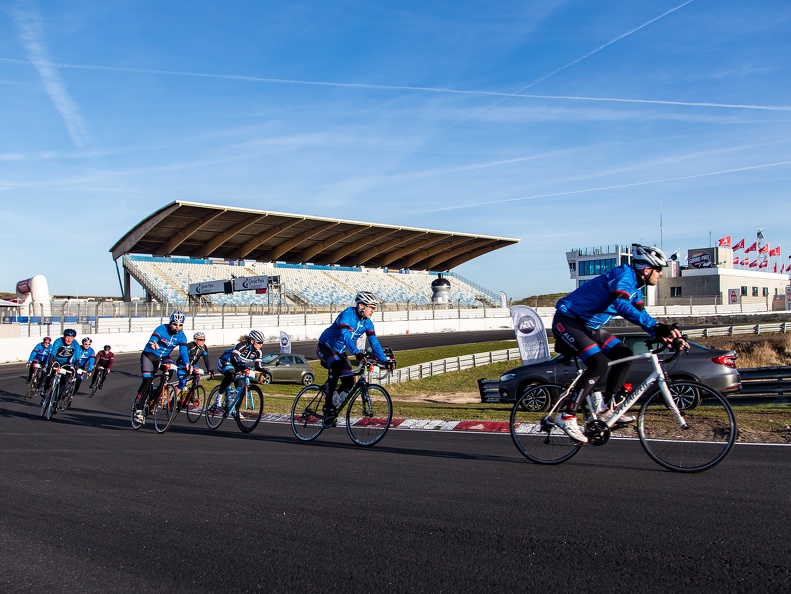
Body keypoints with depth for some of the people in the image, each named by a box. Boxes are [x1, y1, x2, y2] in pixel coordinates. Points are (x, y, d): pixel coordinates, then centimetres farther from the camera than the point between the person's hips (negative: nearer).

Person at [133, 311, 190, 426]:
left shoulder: (181, 336, -12)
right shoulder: (162, 329, -23)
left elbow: (183, 351, -21)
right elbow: (151, 341, -37)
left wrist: (187, 364, -40)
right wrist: (153, 345, -62)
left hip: (163, 358, 6)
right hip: (149, 356, -6)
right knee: (147, 381, -16)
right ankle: (138, 410, -12)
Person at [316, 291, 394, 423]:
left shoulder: (367, 323, -5)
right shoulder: (347, 314, -26)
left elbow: (374, 342, -7)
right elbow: (345, 335, -41)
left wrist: (384, 360, -19)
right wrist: (357, 353, -54)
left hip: (340, 351, 7)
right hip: (325, 346, -7)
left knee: (349, 382, -9)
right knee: (337, 367, -35)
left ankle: (334, 409, 11)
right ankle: (328, 405, -27)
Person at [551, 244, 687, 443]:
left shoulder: (635, 286, 11)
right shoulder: (624, 275, -20)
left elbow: (640, 315, 12)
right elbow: (622, 306, -38)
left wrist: (665, 335, -5)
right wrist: (656, 327, -43)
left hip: (588, 326, 10)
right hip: (567, 321, -10)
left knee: (624, 354, 4)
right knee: (599, 363, -25)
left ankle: (606, 408, 10)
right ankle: (567, 417, -19)